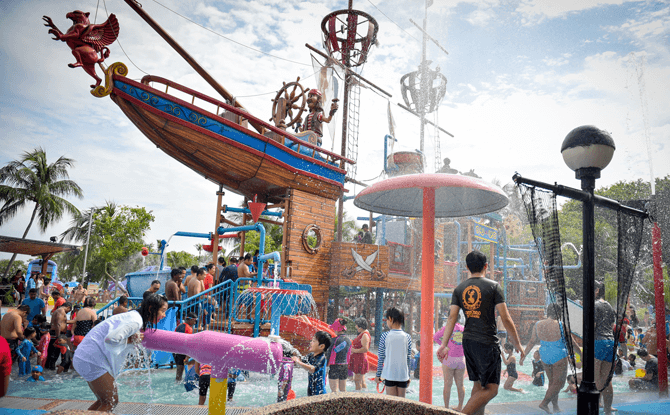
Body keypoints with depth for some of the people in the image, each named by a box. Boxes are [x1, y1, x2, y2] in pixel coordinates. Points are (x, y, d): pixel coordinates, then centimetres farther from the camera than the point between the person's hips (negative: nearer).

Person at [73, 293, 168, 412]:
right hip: (92, 360, -10)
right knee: (111, 402, -4)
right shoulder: (136, 322, -19)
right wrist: (131, 340, -16)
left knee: (104, 401, 19)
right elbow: (111, 339, -31)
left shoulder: (133, 316, 14)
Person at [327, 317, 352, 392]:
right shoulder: (349, 341, 5)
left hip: (334, 366, -6)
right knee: (343, 390, 15)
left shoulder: (335, 340, -16)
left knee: (334, 390, -1)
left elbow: (329, 353, -12)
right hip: (345, 366, 7)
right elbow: (348, 354, 11)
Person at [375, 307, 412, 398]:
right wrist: (408, 376, 13)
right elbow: (408, 358, 5)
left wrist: (378, 374, 6)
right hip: (403, 374, 2)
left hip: (389, 374, -2)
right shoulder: (407, 337, 0)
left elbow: (381, 357, -3)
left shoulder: (385, 336, -7)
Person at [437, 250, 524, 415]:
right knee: (491, 389, -2)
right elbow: (505, 318, -9)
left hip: (468, 341, 6)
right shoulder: (493, 286, -6)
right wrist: (517, 343, 1)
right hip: (487, 342, -6)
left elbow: (452, 318, 0)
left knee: (478, 385, 17)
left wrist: (444, 345, 0)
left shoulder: (459, 288, 6)